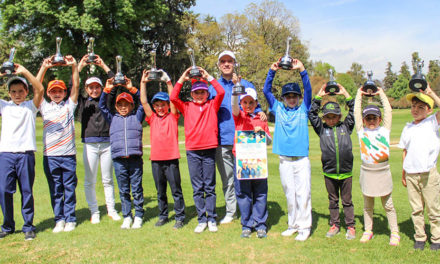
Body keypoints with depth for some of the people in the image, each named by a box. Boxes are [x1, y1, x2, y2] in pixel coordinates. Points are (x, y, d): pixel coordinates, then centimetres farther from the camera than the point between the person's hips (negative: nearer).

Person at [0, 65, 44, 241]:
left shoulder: (31, 106, 9)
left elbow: (40, 90, -7)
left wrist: (24, 72, -11)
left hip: (26, 154, -2)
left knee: (26, 191, 1)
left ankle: (28, 227, 11)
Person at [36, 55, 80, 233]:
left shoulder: (69, 105, 10)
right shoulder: (45, 107, 12)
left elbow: (76, 86, 0)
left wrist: (74, 66, -11)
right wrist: (44, 68, -8)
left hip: (68, 155, -1)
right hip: (50, 156, 1)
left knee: (69, 189, 4)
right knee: (55, 190, 6)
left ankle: (70, 219, 13)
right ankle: (59, 220, 15)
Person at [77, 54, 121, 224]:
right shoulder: (82, 103, 10)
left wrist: (104, 66, 1)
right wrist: (80, 67, -2)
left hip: (107, 144, 0)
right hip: (89, 145, 0)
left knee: (108, 179, 8)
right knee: (90, 181, 3)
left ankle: (111, 209, 18)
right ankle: (94, 212, 14)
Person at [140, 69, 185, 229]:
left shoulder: (172, 117, 2)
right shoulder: (152, 118, 8)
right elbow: (143, 102, 2)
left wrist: (168, 81, -13)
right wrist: (143, 82, -2)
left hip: (171, 159, -3)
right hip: (156, 159, 3)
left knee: (176, 190, 3)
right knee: (160, 191, 14)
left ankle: (180, 217, 11)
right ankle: (163, 216, 26)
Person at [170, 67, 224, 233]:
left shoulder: (212, 105, 7)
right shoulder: (187, 107, 8)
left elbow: (221, 92, -7)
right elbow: (173, 98, -4)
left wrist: (208, 77, -6)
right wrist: (182, 79, -5)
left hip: (209, 150, -1)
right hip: (192, 152, 1)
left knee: (210, 187, 6)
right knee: (197, 188, 5)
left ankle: (211, 219, 14)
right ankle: (201, 220, 14)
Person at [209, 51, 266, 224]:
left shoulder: (246, 85, 7)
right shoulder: (213, 88, 12)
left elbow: (254, 106, 10)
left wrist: (260, 113, -13)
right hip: (222, 140, 2)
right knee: (227, 179, 10)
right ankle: (231, 211, 23)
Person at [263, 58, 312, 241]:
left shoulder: (303, 109, 7)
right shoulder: (278, 109, 9)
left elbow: (308, 91, -5)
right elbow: (266, 91, 3)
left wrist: (302, 71, -16)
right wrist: (272, 72, -7)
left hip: (302, 159, -2)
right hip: (284, 159, 2)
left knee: (303, 193, -3)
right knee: (289, 194, 10)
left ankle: (304, 227, 6)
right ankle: (293, 224, 22)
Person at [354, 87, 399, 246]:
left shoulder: (384, 130, 6)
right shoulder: (361, 131, 5)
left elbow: (388, 111, 6)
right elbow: (356, 112, 6)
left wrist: (381, 94, 13)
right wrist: (359, 95, 13)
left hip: (383, 171, 0)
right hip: (367, 171, 0)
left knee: (388, 205, 7)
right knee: (368, 205, 11)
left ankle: (394, 232, 17)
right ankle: (368, 230, 23)